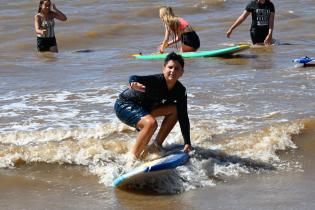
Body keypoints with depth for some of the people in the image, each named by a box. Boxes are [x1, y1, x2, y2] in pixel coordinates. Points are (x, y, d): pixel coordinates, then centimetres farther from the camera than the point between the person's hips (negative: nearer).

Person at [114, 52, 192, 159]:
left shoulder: (180, 91, -10)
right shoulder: (157, 81, -30)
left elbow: (183, 117, -6)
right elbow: (134, 78, -47)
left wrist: (187, 143, -9)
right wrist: (134, 83, -73)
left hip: (144, 107, 8)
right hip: (124, 106, -8)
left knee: (174, 109, -5)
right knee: (151, 123, -32)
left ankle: (157, 144, 3)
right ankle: (133, 156, -20)